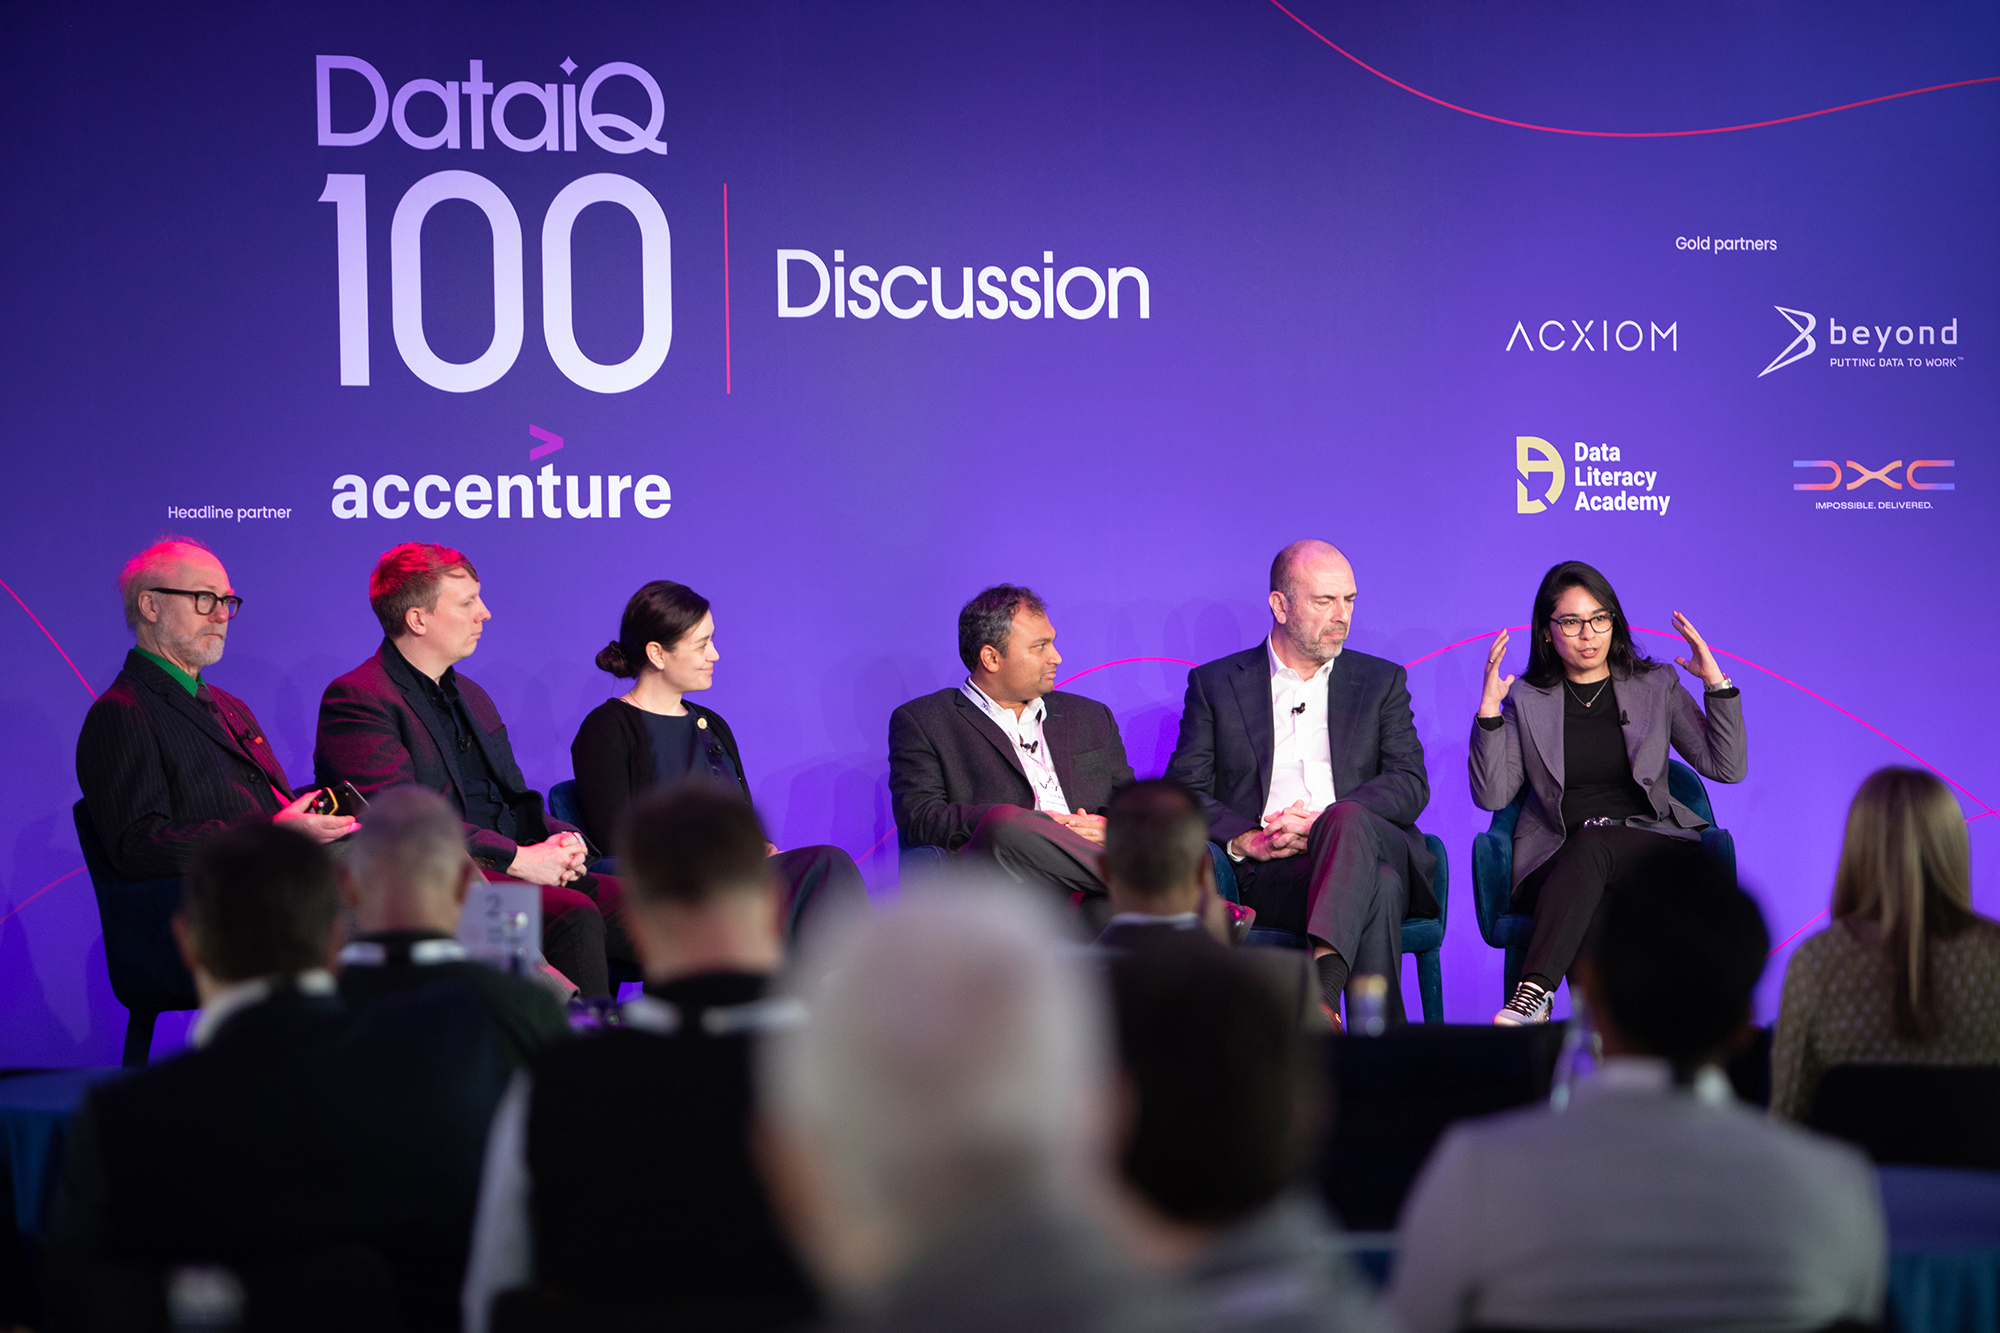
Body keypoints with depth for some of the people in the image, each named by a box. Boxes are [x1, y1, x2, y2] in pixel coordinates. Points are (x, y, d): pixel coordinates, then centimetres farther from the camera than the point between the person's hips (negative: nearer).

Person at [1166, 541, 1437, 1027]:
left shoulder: (1381, 681, 20)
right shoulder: (1215, 684, 17)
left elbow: (1410, 786, 6)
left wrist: (1325, 820, -12)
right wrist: (1246, 841, -12)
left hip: (1366, 844, 1)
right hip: (1268, 874, -1)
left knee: (1349, 820, -39)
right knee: (1380, 890, -36)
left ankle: (1321, 988, -57)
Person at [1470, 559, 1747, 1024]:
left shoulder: (1656, 686, 14)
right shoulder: (1526, 701, 13)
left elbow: (1727, 768, 7)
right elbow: (1492, 795, 3)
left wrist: (1716, 682, -3)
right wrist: (1489, 710, -7)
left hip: (1653, 847, 0)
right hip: (1558, 859, 1)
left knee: (1593, 842, -36)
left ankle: (1534, 988, -45)